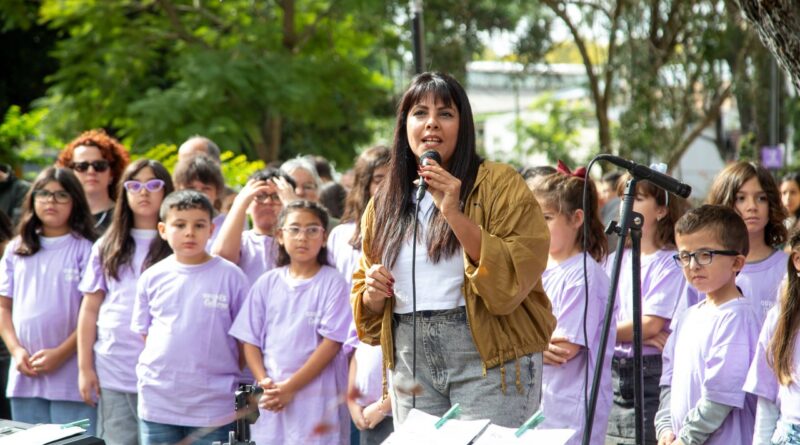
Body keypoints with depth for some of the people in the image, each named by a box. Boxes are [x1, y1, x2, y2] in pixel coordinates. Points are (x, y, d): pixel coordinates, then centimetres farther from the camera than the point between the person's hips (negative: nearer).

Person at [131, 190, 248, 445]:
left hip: (214, 407, -3)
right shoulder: (152, 278, 4)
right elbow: (145, 333, 13)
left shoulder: (230, 276, -4)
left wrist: (246, 392, 1)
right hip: (157, 404, 3)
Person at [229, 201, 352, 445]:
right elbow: (250, 340, 8)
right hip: (272, 399, 4)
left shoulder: (332, 283, -3)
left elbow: (332, 343, -9)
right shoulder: (267, 283, 9)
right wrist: (264, 382, -8)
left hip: (316, 399, -4)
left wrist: (290, 387, -12)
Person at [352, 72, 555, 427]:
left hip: (489, 359, -4)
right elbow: (365, 295, 18)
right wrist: (372, 294, -6)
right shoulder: (384, 202, 11)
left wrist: (455, 215, -22)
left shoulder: (500, 185, -4)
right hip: (411, 363, 4)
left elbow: (515, 277, -14)